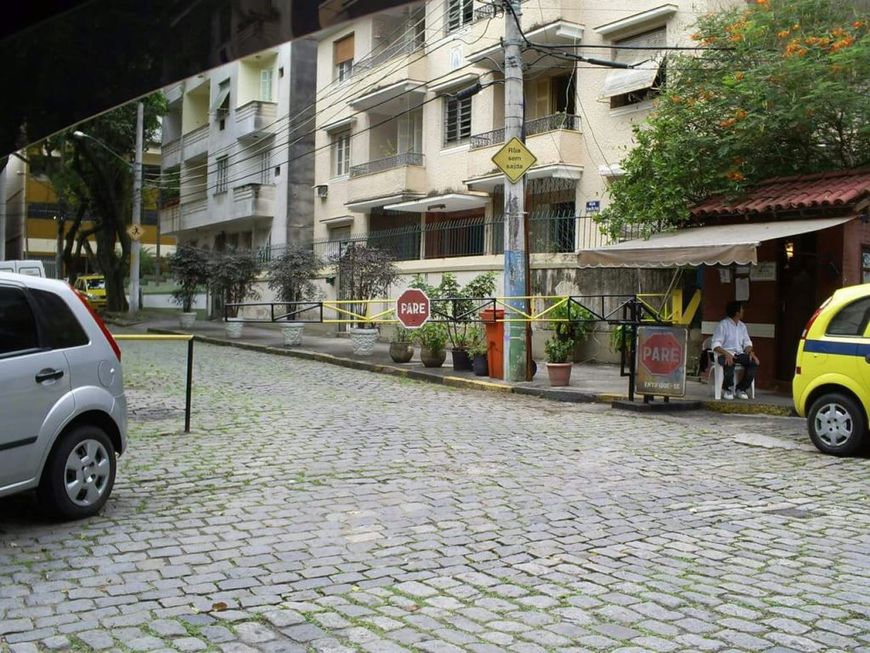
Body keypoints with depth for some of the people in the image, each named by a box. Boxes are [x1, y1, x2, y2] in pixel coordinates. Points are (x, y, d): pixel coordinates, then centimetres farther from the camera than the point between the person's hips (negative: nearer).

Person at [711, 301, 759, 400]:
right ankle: (726, 389, -12)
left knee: (754, 361, -21)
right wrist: (726, 354, -32)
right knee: (729, 363, -39)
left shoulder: (742, 326, 15)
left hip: (739, 354, 6)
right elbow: (716, 345, -15)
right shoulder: (722, 325, -7)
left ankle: (741, 389, -6)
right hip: (724, 353, -6)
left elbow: (747, 343, 14)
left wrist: (750, 352, -9)